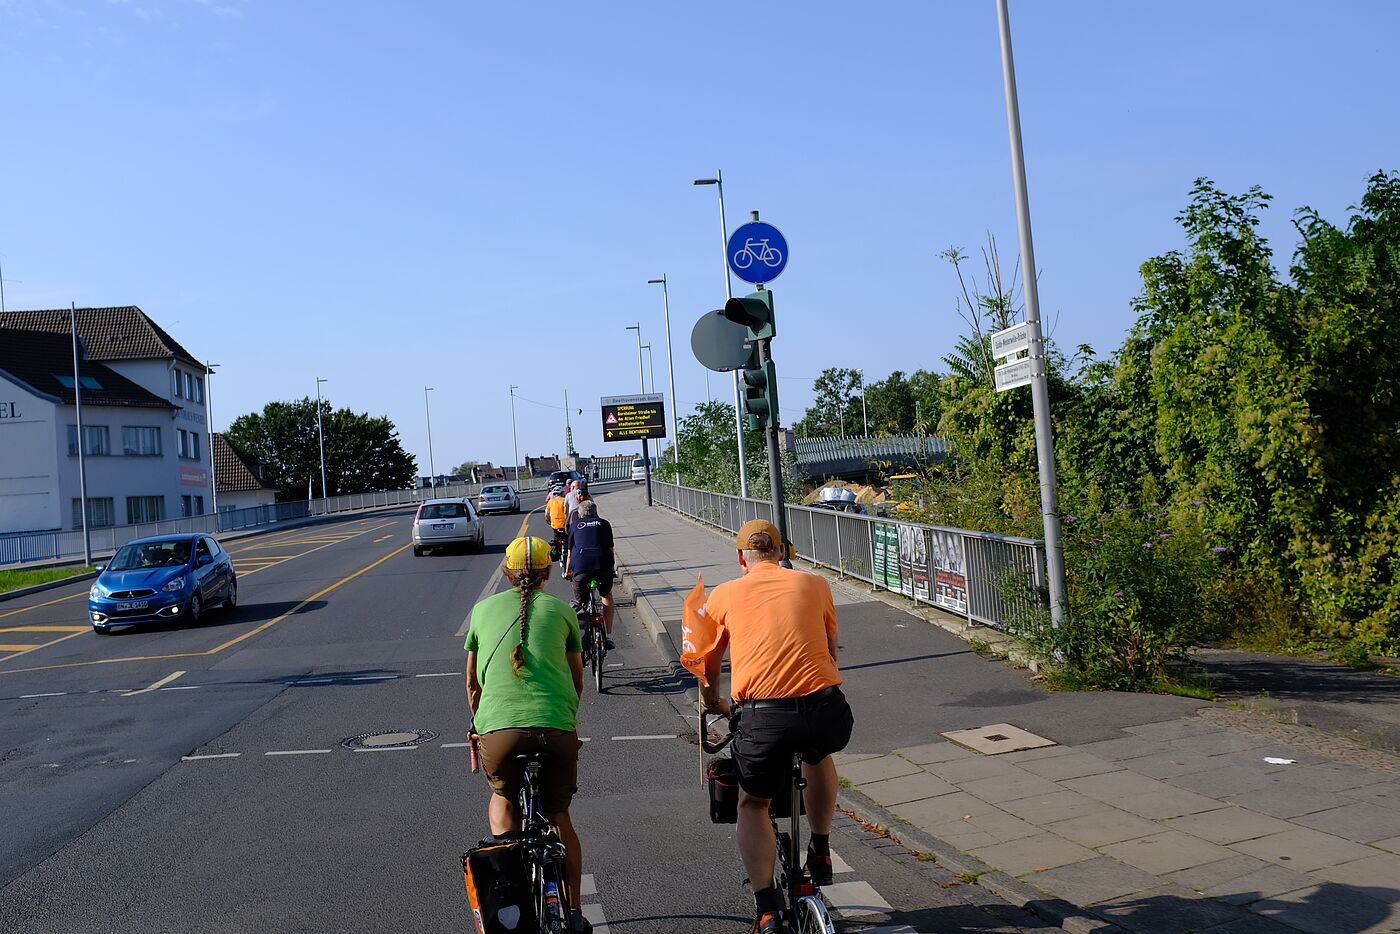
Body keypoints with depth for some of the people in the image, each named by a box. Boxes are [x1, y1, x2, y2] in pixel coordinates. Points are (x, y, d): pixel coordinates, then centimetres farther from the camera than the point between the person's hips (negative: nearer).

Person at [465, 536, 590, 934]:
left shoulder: (484, 609, 16)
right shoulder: (561, 610, 14)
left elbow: (473, 681, 25)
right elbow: (577, 680, 22)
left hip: (499, 728, 0)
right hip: (557, 729, 0)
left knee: (503, 799, 30)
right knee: (559, 817, 21)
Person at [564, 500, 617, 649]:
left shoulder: (574, 525, 23)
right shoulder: (604, 523, 23)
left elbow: (570, 554, 23)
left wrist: (567, 572, 37)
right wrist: (612, 567, 37)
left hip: (580, 566, 0)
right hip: (603, 565, 1)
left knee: (581, 602, 19)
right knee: (607, 597, 25)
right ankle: (608, 636, 19)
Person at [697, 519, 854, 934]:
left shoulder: (724, 595, 13)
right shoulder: (814, 584, 16)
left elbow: (708, 666, 24)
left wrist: (713, 704, 44)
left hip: (762, 717, -1)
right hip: (825, 710, 1)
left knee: (752, 806, 24)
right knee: (817, 755, 37)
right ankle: (820, 853, 40)